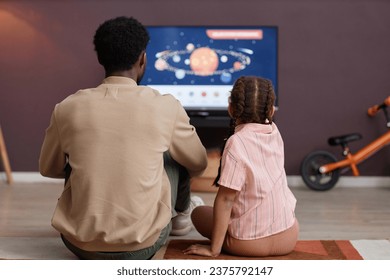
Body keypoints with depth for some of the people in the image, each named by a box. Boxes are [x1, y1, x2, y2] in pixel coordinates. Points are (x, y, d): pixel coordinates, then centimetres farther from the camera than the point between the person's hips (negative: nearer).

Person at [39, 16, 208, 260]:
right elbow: (198, 165, 11)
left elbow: (49, 169, 15)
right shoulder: (165, 107, -7)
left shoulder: (68, 108, -4)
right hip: (142, 246, -1)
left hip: (80, 245, 2)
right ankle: (181, 215, 47)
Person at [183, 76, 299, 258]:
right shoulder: (274, 132, -3)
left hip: (249, 243, -5)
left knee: (199, 212, 19)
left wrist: (214, 249, -14)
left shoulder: (237, 143, -20)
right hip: (288, 238, 5)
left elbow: (226, 198, -20)